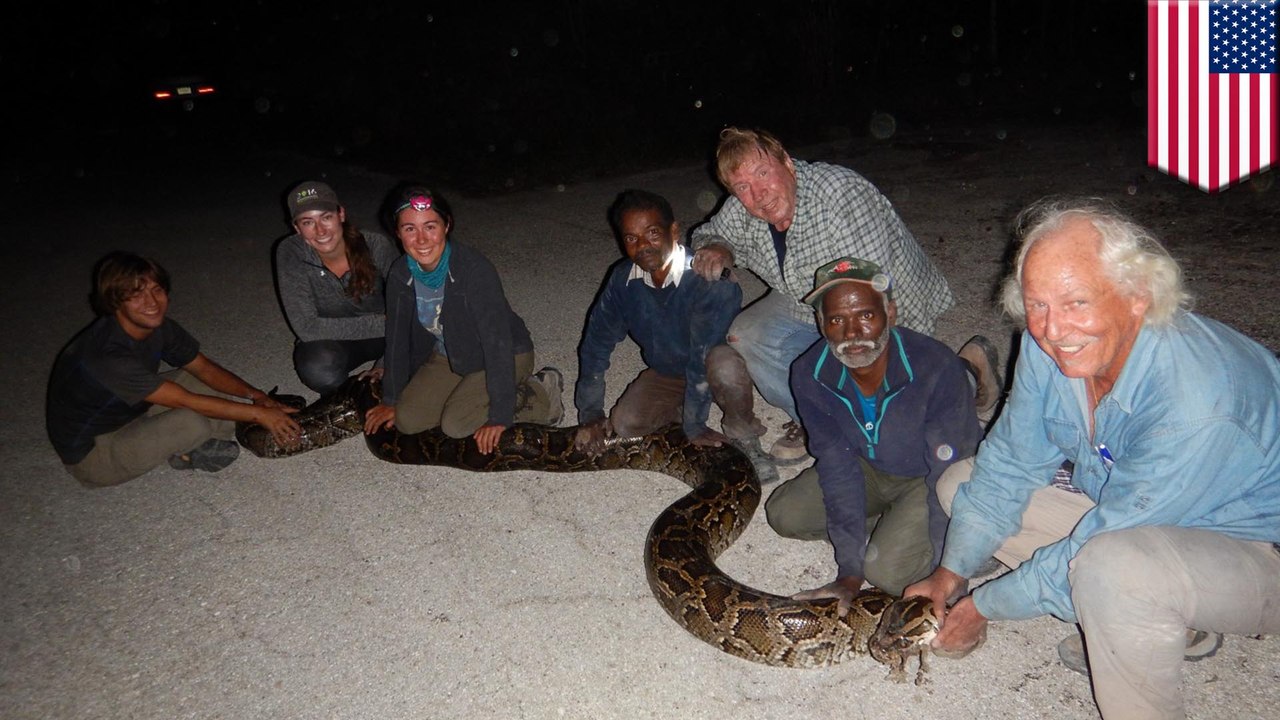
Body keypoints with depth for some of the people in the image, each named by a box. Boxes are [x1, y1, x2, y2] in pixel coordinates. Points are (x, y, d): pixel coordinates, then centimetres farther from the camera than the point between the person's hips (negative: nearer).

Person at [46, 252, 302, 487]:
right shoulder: (109, 355, -34)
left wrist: (254, 394, -17)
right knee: (191, 422, -32)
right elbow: (185, 401, -32)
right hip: (90, 455, -9)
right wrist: (258, 413, -30)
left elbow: (204, 367, -1)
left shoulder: (158, 326, -9)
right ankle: (186, 450, 0)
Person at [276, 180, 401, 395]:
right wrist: (382, 322, -31)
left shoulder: (376, 246, -21)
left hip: (380, 337, 2)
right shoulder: (290, 253, -22)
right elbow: (306, 327, -28)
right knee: (318, 369, -37)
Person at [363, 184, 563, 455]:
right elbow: (397, 339, 1)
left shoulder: (474, 268, -31)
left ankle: (540, 395, -4)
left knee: (456, 424, -23)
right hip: (450, 357, 6)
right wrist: (391, 400, 6)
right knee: (407, 420, -8)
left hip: (507, 355, -6)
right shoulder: (401, 276, -12)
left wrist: (499, 416, -32)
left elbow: (498, 342, -31)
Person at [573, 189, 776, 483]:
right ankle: (682, 409, 8)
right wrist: (590, 414, -6)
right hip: (666, 373, 5)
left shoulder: (707, 279, -32)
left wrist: (694, 427, -28)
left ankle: (743, 438, -12)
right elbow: (596, 344, -6)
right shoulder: (622, 280, -15)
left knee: (723, 364, -39)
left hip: (712, 367, -4)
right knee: (624, 423, -19)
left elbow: (703, 357, -32)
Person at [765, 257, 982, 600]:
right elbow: (838, 467, -17)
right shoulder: (809, 375, -21)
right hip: (871, 467, 5)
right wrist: (850, 572, -21)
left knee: (887, 569, -24)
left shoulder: (937, 369, -35)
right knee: (783, 514, -7)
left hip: (929, 479, -5)